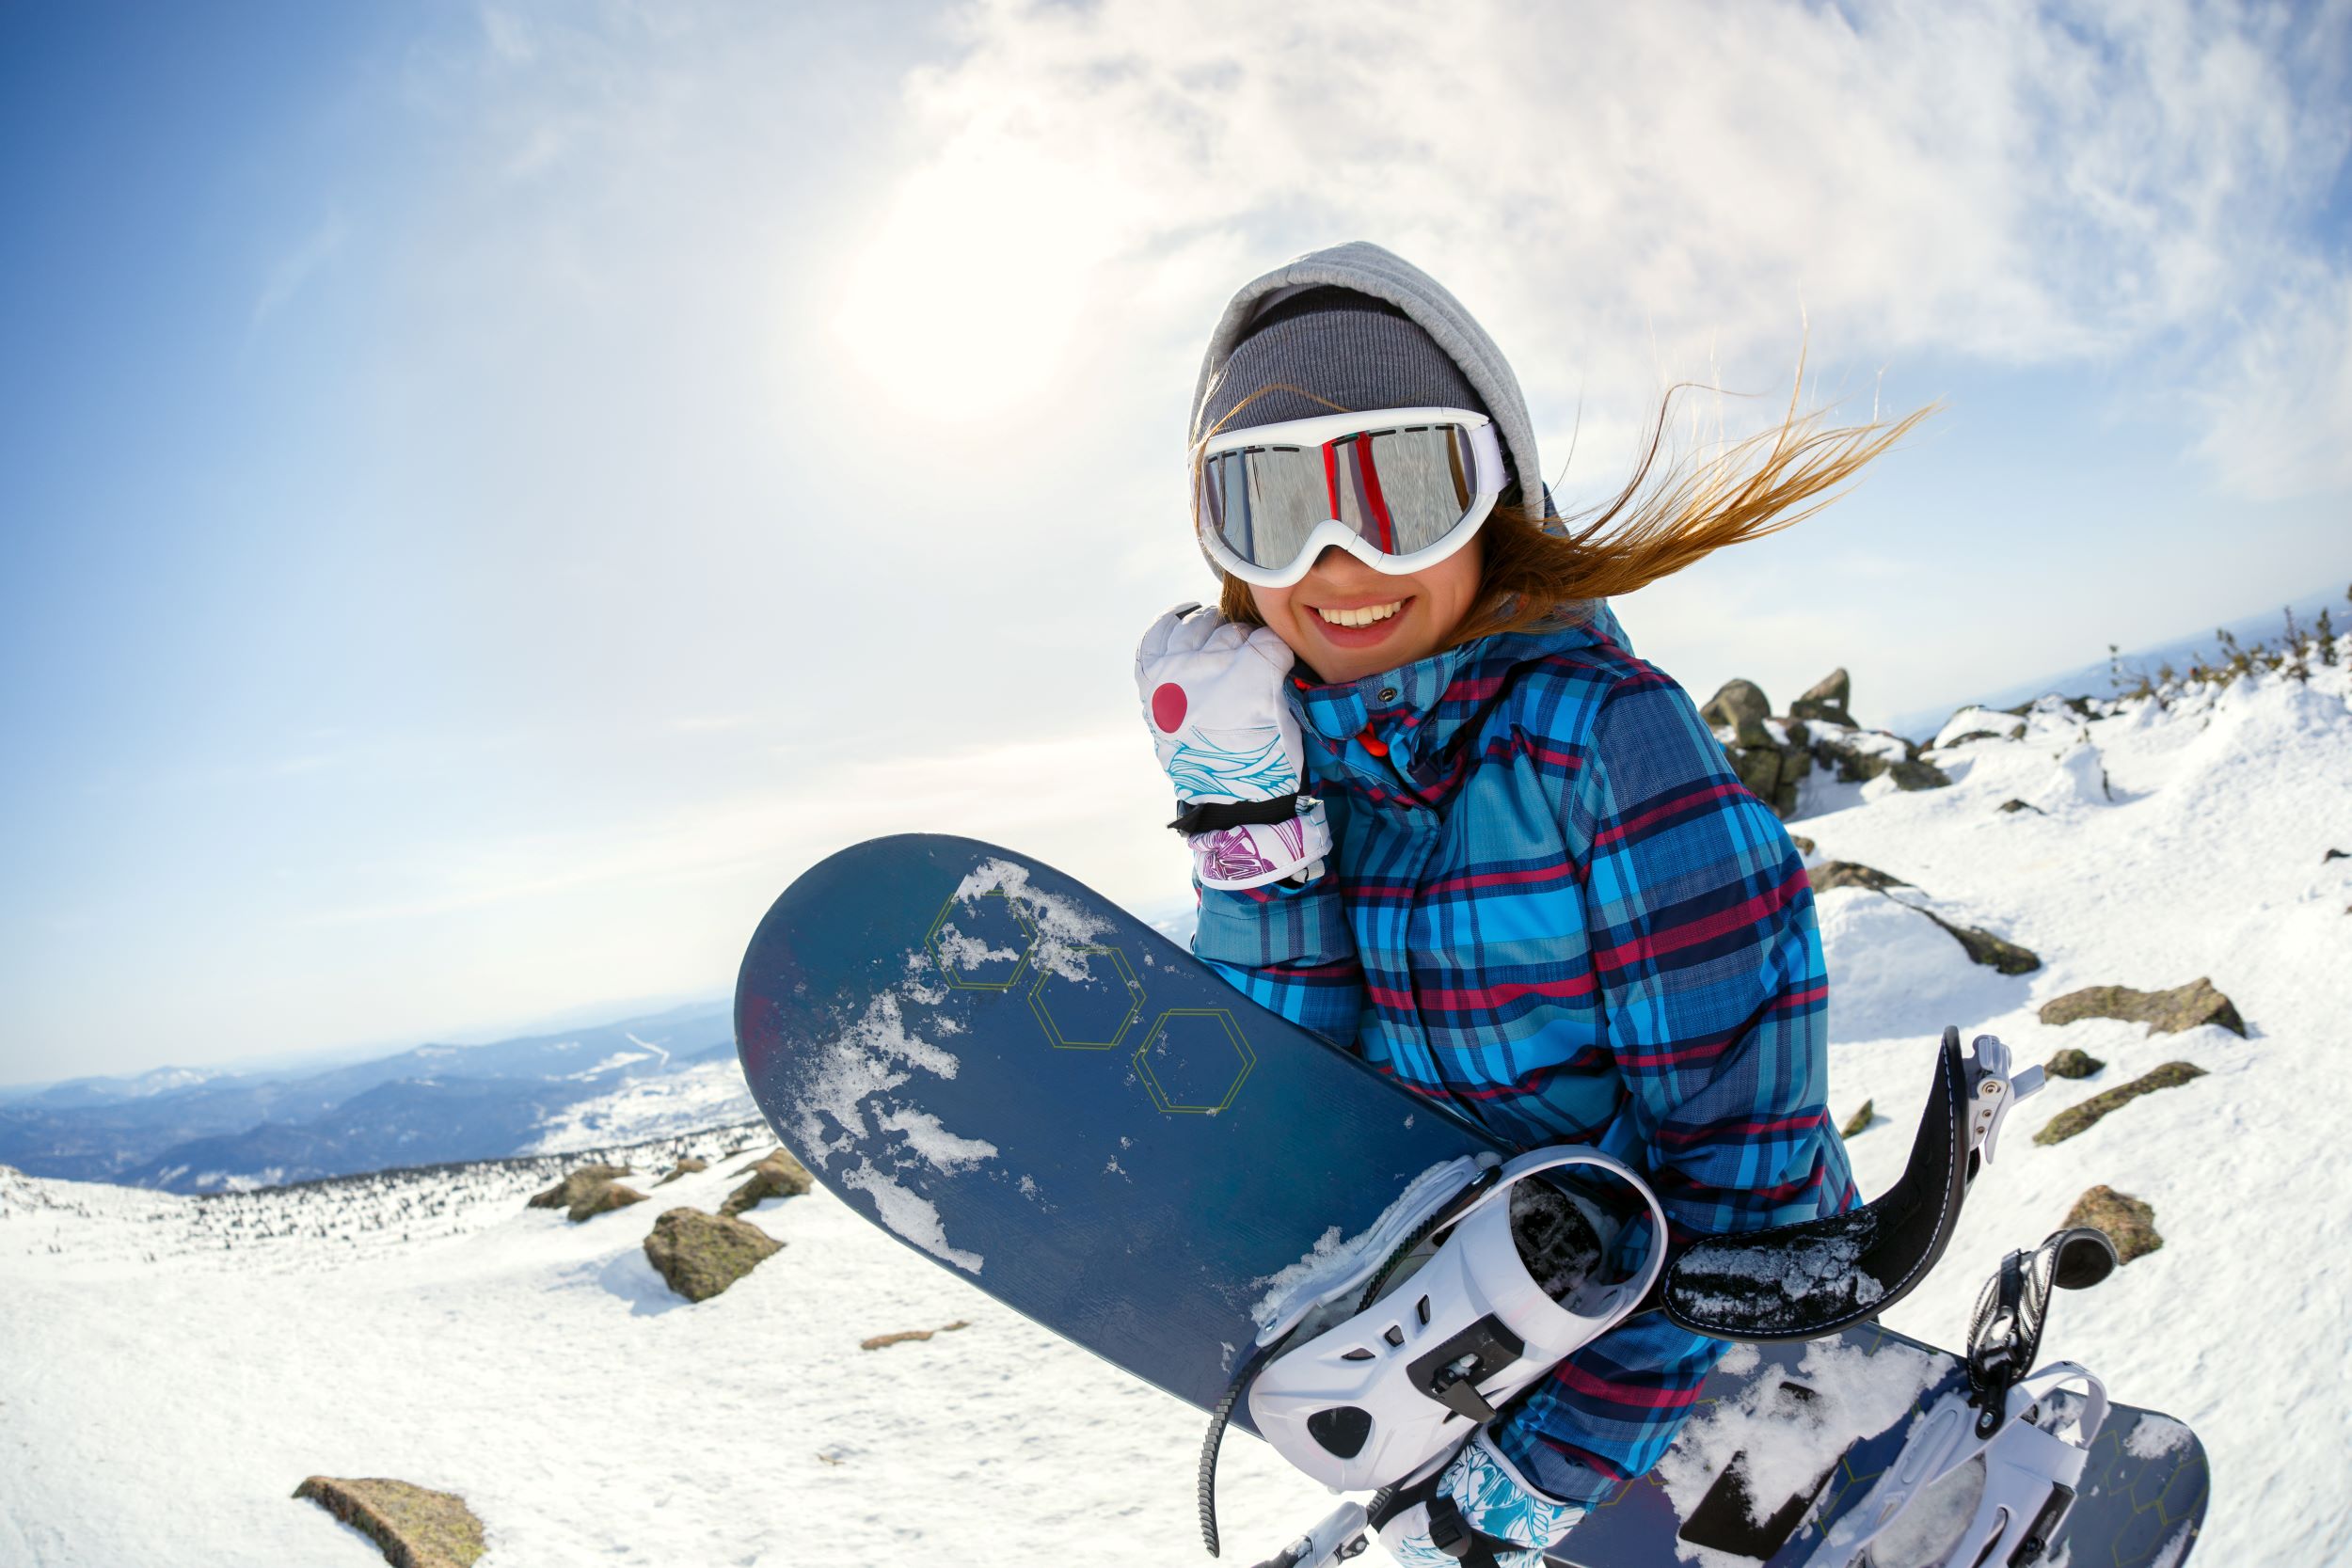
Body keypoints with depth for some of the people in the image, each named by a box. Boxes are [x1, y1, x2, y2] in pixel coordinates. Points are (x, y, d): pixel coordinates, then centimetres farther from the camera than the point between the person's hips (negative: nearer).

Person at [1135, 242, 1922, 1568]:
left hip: (1726, 1335, -5)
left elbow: (1740, 1136, -25)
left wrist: (1556, 1460, -25)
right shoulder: (1323, 762, -7)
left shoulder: (1602, 729, -25)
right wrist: (1243, 819, -21)